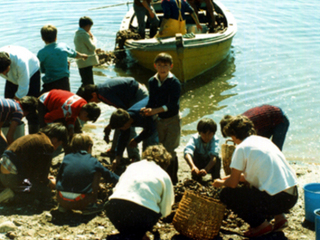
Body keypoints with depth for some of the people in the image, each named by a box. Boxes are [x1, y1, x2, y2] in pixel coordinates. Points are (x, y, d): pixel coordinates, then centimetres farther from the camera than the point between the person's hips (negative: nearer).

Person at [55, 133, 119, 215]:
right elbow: (108, 175, 23)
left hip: (62, 200, 3)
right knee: (97, 173, 15)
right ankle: (91, 205, 13)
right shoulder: (93, 162, 8)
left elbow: (58, 178, 20)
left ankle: (63, 206, 21)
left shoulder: (66, 158, 11)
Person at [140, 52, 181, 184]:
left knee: (169, 150, -8)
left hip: (172, 120, -5)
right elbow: (152, 100, 1)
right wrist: (146, 109, -21)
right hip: (160, 119, 5)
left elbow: (172, 104, -22)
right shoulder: (152, 81, 2)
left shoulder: (174, 82, -15)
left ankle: (172, 179, 3)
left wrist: (155, 110, -32)